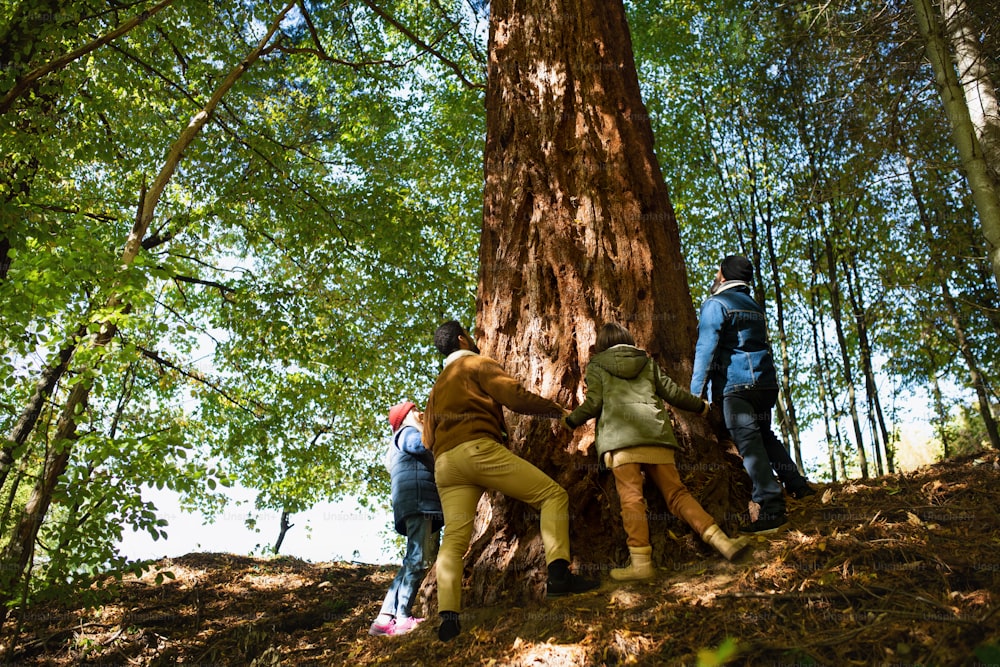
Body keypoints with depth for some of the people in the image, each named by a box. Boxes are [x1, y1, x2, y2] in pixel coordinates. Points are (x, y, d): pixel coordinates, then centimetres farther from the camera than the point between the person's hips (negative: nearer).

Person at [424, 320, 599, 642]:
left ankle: (448, 615, -17)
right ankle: (558, 573, -20)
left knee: (454, 538, -1)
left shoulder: (437, 386, 32)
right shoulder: (478, 363, 10)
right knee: (553, 494, -4)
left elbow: (428, 439, 25)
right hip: (479, 449, -7)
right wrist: (556, 408, 8)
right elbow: (515, 397, -4)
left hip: (444, 465, 7)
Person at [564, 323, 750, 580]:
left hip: (620, 437, -3)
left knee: (631, 497, -9)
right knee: (677, 493, 5)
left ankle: (641, 562, -18)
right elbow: (673, 393, 22)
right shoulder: (648, 363, 25)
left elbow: (594, 403, 6)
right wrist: (701, 406, 37)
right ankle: (721, 540, -6)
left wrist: (571, 420, 20)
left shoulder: (596, 365, 16)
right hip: (656, 435, 4)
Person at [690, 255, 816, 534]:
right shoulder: (755, 307, 22)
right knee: (765, 436, 22)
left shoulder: (716, 304, -4)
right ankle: (797, 483, 22)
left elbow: (706, 347, -14)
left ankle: (772, 509, -13)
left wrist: (697, 391, -16)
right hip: (766, 382, 8)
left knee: (749, 444, -9)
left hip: (735, 385, -8)